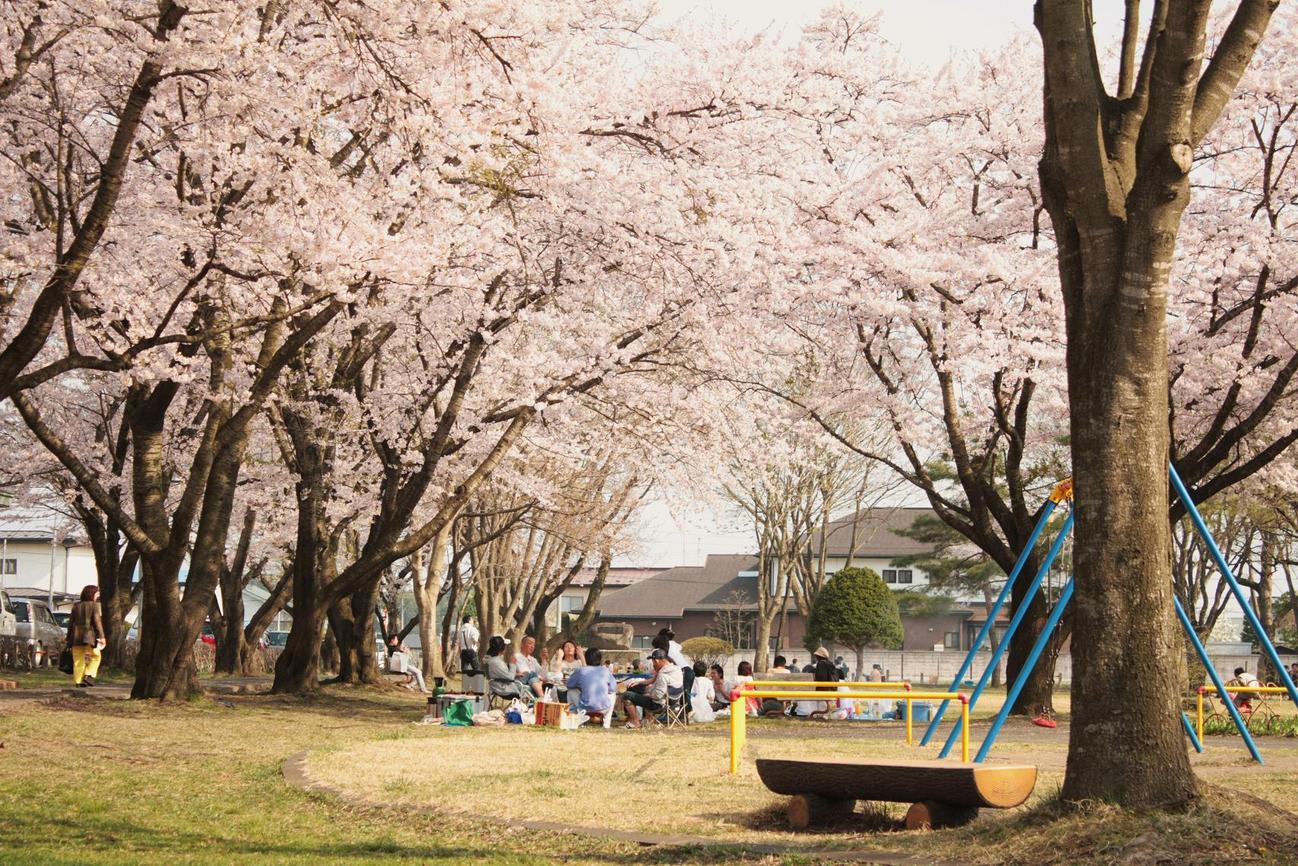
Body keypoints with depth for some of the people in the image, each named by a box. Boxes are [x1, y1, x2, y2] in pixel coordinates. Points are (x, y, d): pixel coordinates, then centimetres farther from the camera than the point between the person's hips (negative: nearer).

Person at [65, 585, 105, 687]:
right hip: (89, 636, -4)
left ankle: (79, 682, 3)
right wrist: (101, 636, -10)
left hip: (76, 636, 4)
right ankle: (88, 675, -5)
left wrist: (69, 638, 17)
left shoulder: (76, 606, 11)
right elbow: (97, 621, -10)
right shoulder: (94, 605, -3)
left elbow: (70, 623, 11)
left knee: (78, 660, 7)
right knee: (95, 656, 11)